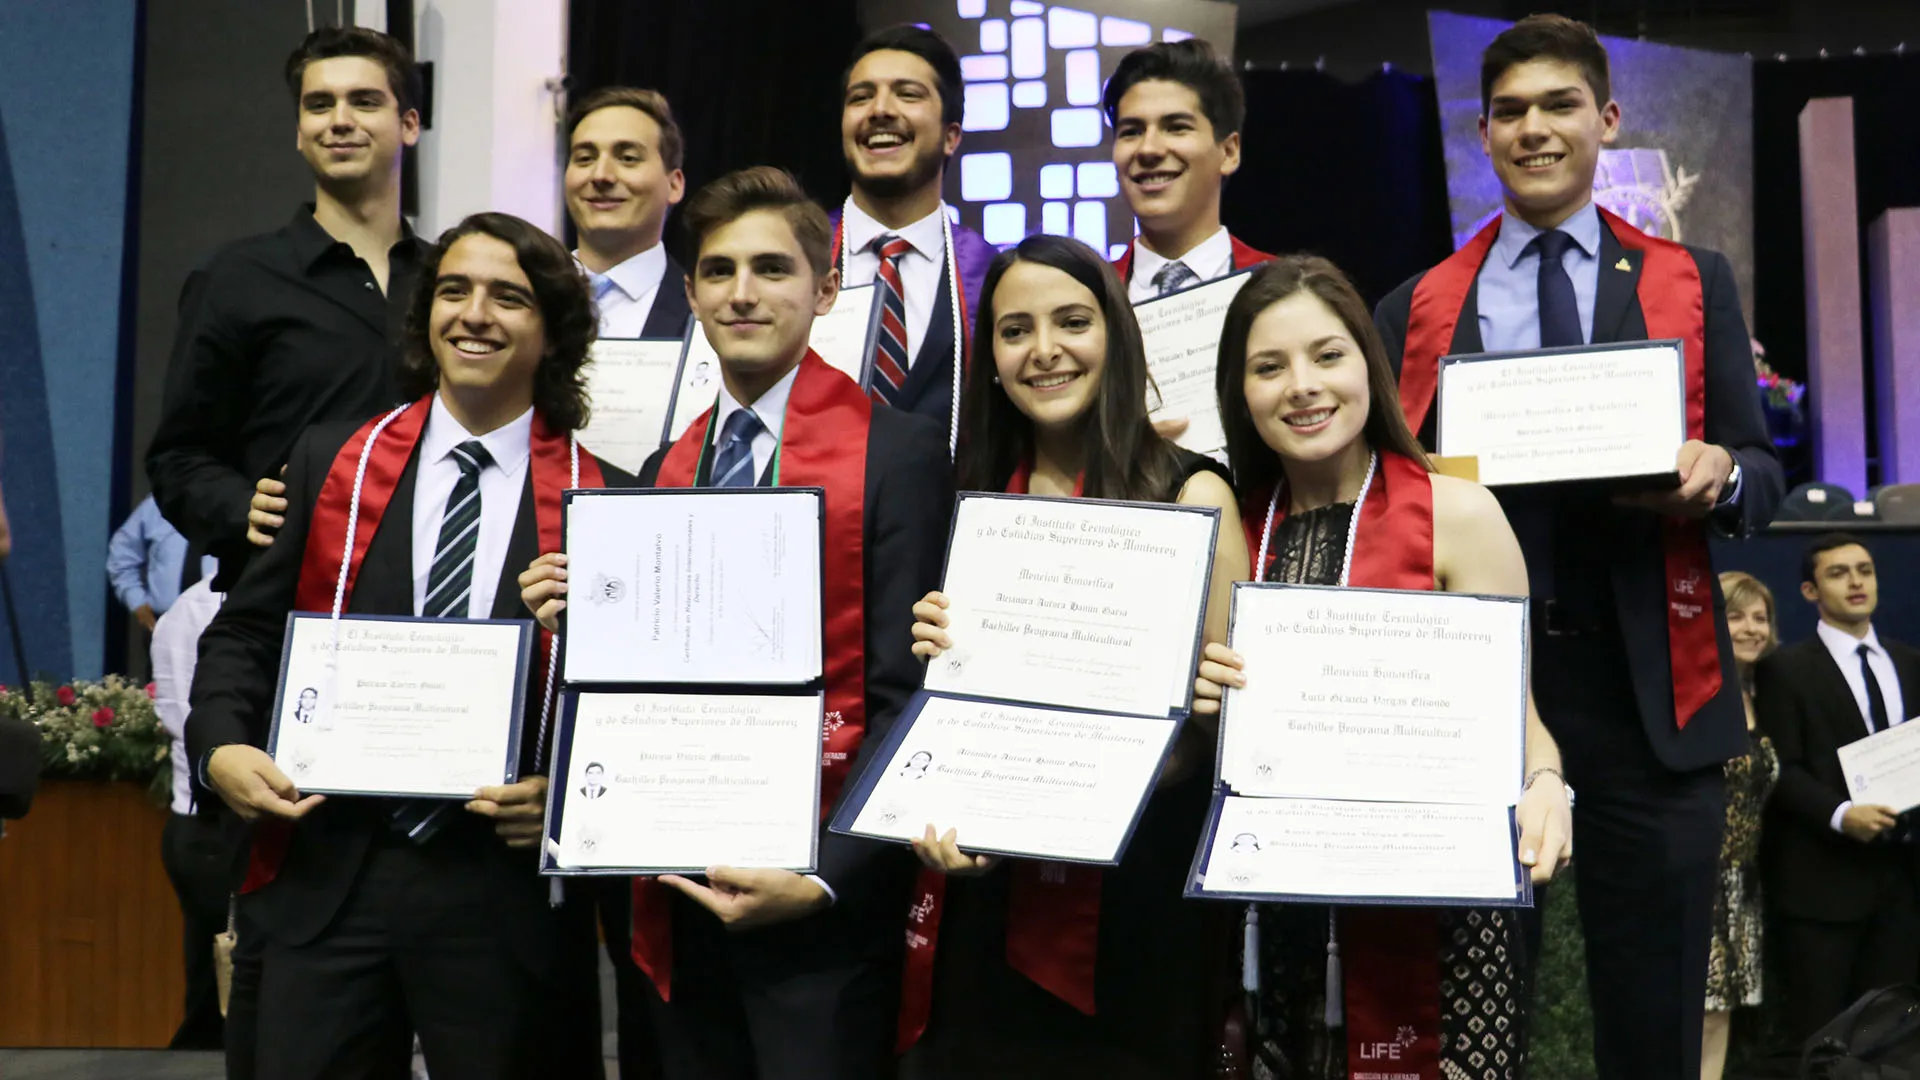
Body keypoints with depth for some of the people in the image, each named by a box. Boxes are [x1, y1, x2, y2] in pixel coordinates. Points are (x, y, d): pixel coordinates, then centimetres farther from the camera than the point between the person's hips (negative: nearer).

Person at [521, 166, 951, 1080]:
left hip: (818, 907, -5)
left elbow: (903, 695, -11)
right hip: (682, 900, 6)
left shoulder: (895, 451, -7)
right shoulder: (663, 472, 12)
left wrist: (829, 878, -17)